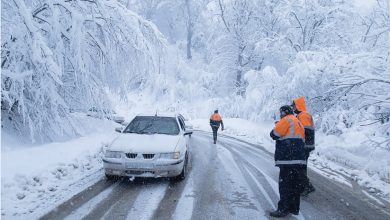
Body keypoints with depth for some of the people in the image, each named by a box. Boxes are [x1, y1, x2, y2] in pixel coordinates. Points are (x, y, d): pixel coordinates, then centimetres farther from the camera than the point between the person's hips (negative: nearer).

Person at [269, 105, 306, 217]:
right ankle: (294, 208, 18)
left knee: (285, 185, -5)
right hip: (299, 159, 9)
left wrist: (278, 126, 11)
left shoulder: (287, 120, -5)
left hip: (288, 160, -9)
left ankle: (283, 209, -3)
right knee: (296, 185, 12)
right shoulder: (298, 123, 23)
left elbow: (274, 134, -9)